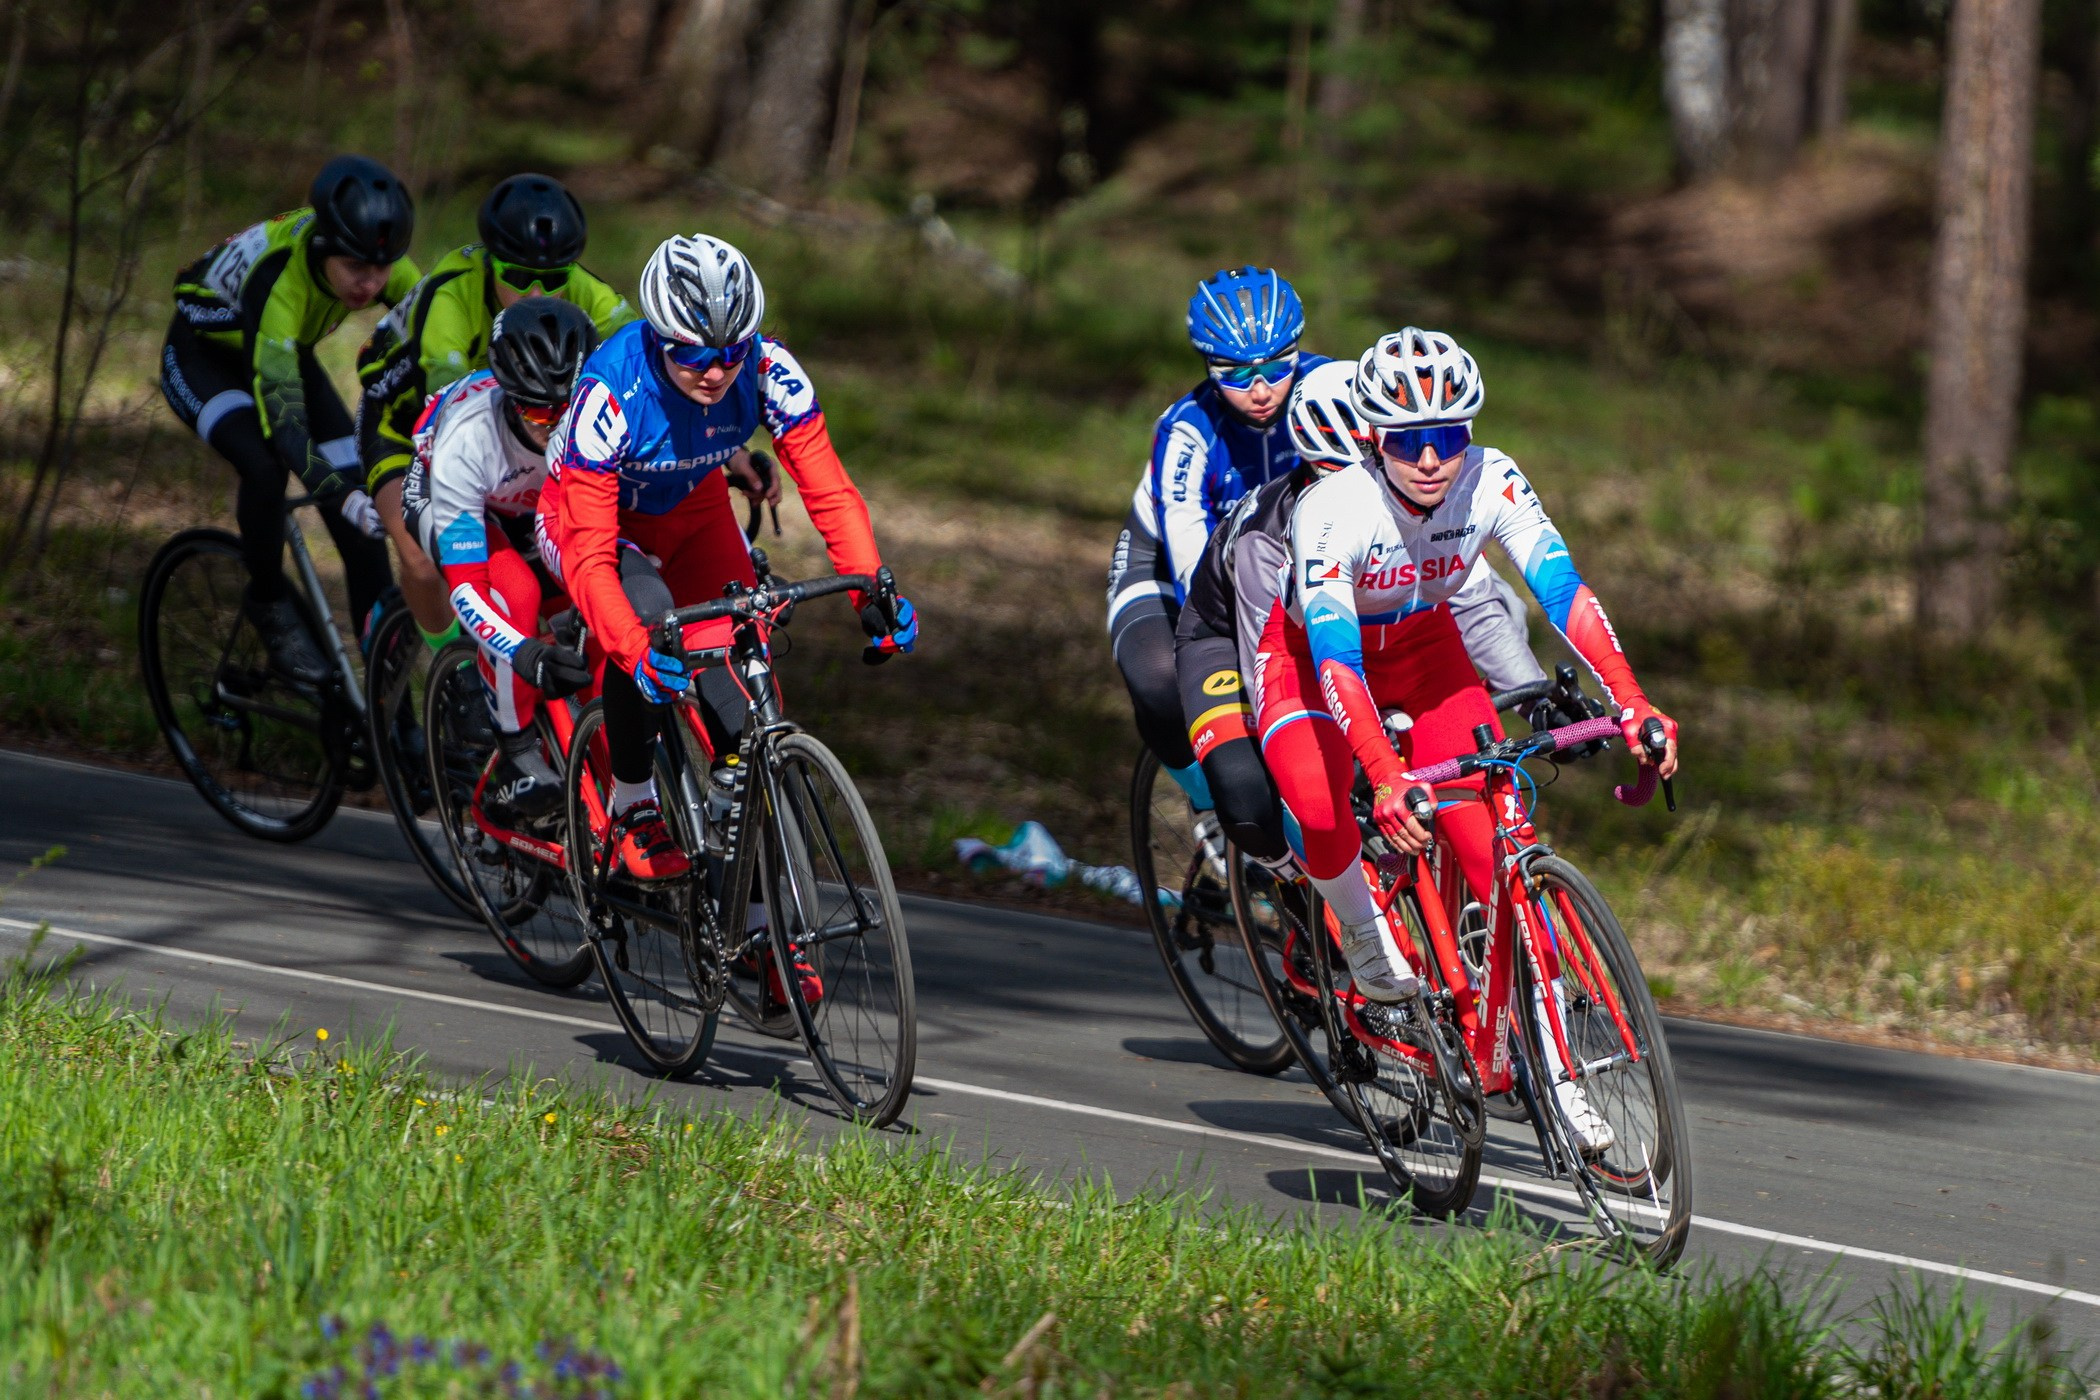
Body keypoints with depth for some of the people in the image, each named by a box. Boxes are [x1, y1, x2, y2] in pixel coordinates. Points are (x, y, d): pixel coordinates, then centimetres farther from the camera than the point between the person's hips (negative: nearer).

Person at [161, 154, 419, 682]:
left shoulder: (382, 264, -26)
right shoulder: (278, 276, -42)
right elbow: (282, 413, -49)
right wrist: (347, 498, -61)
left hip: (288, 354, 5)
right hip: (203, 356, -5)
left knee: (363, 517, -10)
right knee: (266, 464, -33)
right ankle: (268, 602, -8)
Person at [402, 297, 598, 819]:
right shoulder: (467, 437, -41)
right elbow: (465, 586, -41)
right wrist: (527, 655, -57)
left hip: (543, 513, 4)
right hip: (450, 506, -4)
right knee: (516, 590, -34)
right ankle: (517, 758, -19)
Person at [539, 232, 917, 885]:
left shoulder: (767, 371, -27)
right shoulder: (611, 391, -37)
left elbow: (829, 492, -23)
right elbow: (591, 556, -38)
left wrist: (872, 589, -39)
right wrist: (637, 654, -52)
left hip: (693, 512, 4)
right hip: (589, 516, -4)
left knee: (737, 669, -15)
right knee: (647, 609, -34)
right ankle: (634, 806, -17)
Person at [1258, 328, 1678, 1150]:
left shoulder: (1491, 483, -25)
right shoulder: (1331, 510, -34)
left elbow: (1561, 586, -32)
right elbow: (1334, 652, -41)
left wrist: (1632, 704, -46)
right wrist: (1384, 775, -55)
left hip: (1425, 653, 3)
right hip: (1316, 657, -3)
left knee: (1494, 843, -12)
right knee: (1321, 812, -34)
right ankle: (1360, 932, -1)